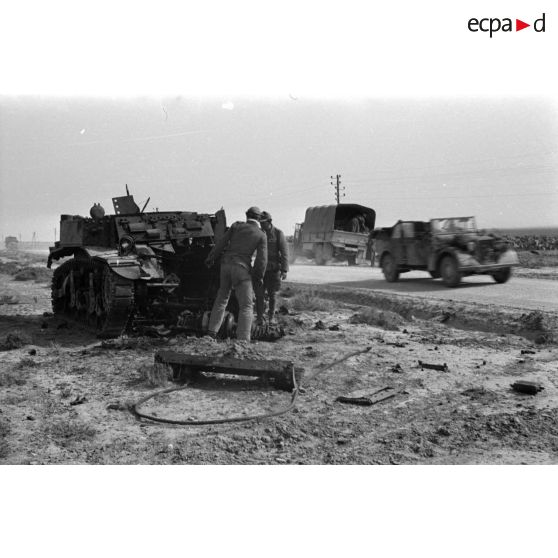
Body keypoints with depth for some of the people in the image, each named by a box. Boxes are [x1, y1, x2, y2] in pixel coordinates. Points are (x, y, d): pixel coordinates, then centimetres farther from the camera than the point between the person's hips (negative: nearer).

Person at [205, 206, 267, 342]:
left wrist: (210, 258, 15)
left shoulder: (237, 225, 9)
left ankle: (212, 332, 22)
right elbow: (262, 259, -3)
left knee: (222, 298, 21)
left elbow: (221, 242, 6)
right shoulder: (261, 235, 3)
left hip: (226, 264, 4)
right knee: (246, 306, 1)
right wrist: (259, 276, 8)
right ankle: (242, 340, -10)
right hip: (242, 268, -4)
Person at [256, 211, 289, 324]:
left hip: (274, 269, -2)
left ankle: (271, 316, 24)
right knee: (259, 293, -6)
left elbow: (284, 252, -11)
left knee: (272, 294, 6)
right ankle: (260, 318, 2)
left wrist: (284, 270, -18)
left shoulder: (278, 233, -9)